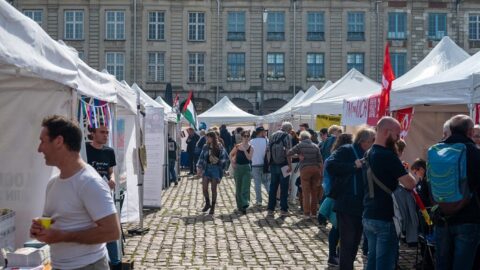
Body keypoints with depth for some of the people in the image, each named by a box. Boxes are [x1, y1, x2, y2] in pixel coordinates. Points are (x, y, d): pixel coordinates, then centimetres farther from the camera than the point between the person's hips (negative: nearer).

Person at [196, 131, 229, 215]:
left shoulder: (219, 147, -4)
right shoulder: (205, 147, 6)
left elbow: (226, 157, -1)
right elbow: (201, 158, 7)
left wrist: (218, 161, -11)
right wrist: (199, 167, -1)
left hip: (216, 168, -3)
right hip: (207, 168, 3)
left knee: (213, 188, 1)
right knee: (204, 187, -3)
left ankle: (213, 207, 12)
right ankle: (207, 203, 19)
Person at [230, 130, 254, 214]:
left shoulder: (250, 147, -3)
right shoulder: (237, 146, 3)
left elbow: (249, 158, -16)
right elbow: (231, 154, 16)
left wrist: (244, 149, -21)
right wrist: (232, 162, 4)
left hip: (247, 168, -3)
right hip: (238, 167, 3)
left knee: (245, 187, -12)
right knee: (238, 188, 8)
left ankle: (245, 204, -18)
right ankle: (240, 206, 19)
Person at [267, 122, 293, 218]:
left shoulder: (273, 135, 9)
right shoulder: (287, 136, -8)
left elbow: (269, 149, 9)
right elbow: (288, 152, -16)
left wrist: (270, 163, 14)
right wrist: (290, 165, -15)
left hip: (273, 165, 5)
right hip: (283, 165, -5)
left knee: (273, 187, 10)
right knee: (284, 188, 3)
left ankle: (270, 209, 10)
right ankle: (283, 210, 5)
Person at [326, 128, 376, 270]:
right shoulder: (345, 151, -8)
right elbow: (330, 165, -22)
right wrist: (354, 165, -20)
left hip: (361, 206, 8)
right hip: (346, 205, -8)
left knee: (355, 241, 16)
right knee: (347, 242, -3)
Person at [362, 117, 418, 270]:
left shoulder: (369, 154, 11)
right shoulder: (388, 155, -17)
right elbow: (410, 184, -20)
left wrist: (400, 170, 9)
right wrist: (407, 175, 1)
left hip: (368, 217, 9)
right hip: (385, 219, -9)